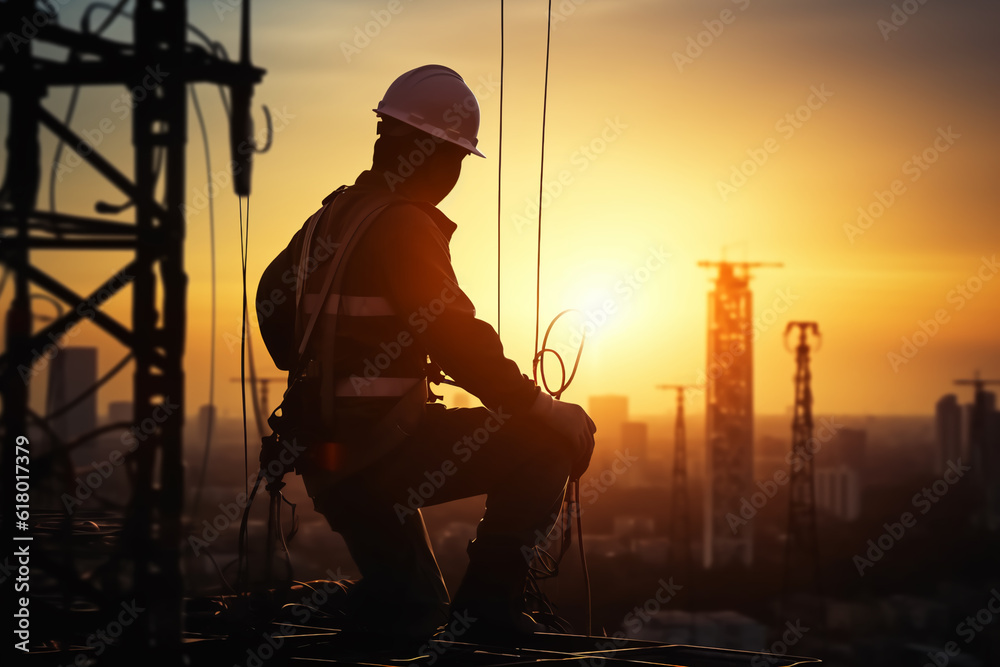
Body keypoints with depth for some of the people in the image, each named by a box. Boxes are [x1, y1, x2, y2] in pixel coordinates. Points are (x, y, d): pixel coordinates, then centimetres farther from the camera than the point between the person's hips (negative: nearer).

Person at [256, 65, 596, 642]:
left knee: (409, 611, 23)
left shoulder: (334, 215, 13)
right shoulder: (404, 226, -15)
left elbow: (272, 299, 27)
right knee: (548, 445, -6)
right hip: (380, 452, -9)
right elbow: (457, 341, -21)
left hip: (327, 458, 9)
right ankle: (489, 600, -4)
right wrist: (543, 407, -13)